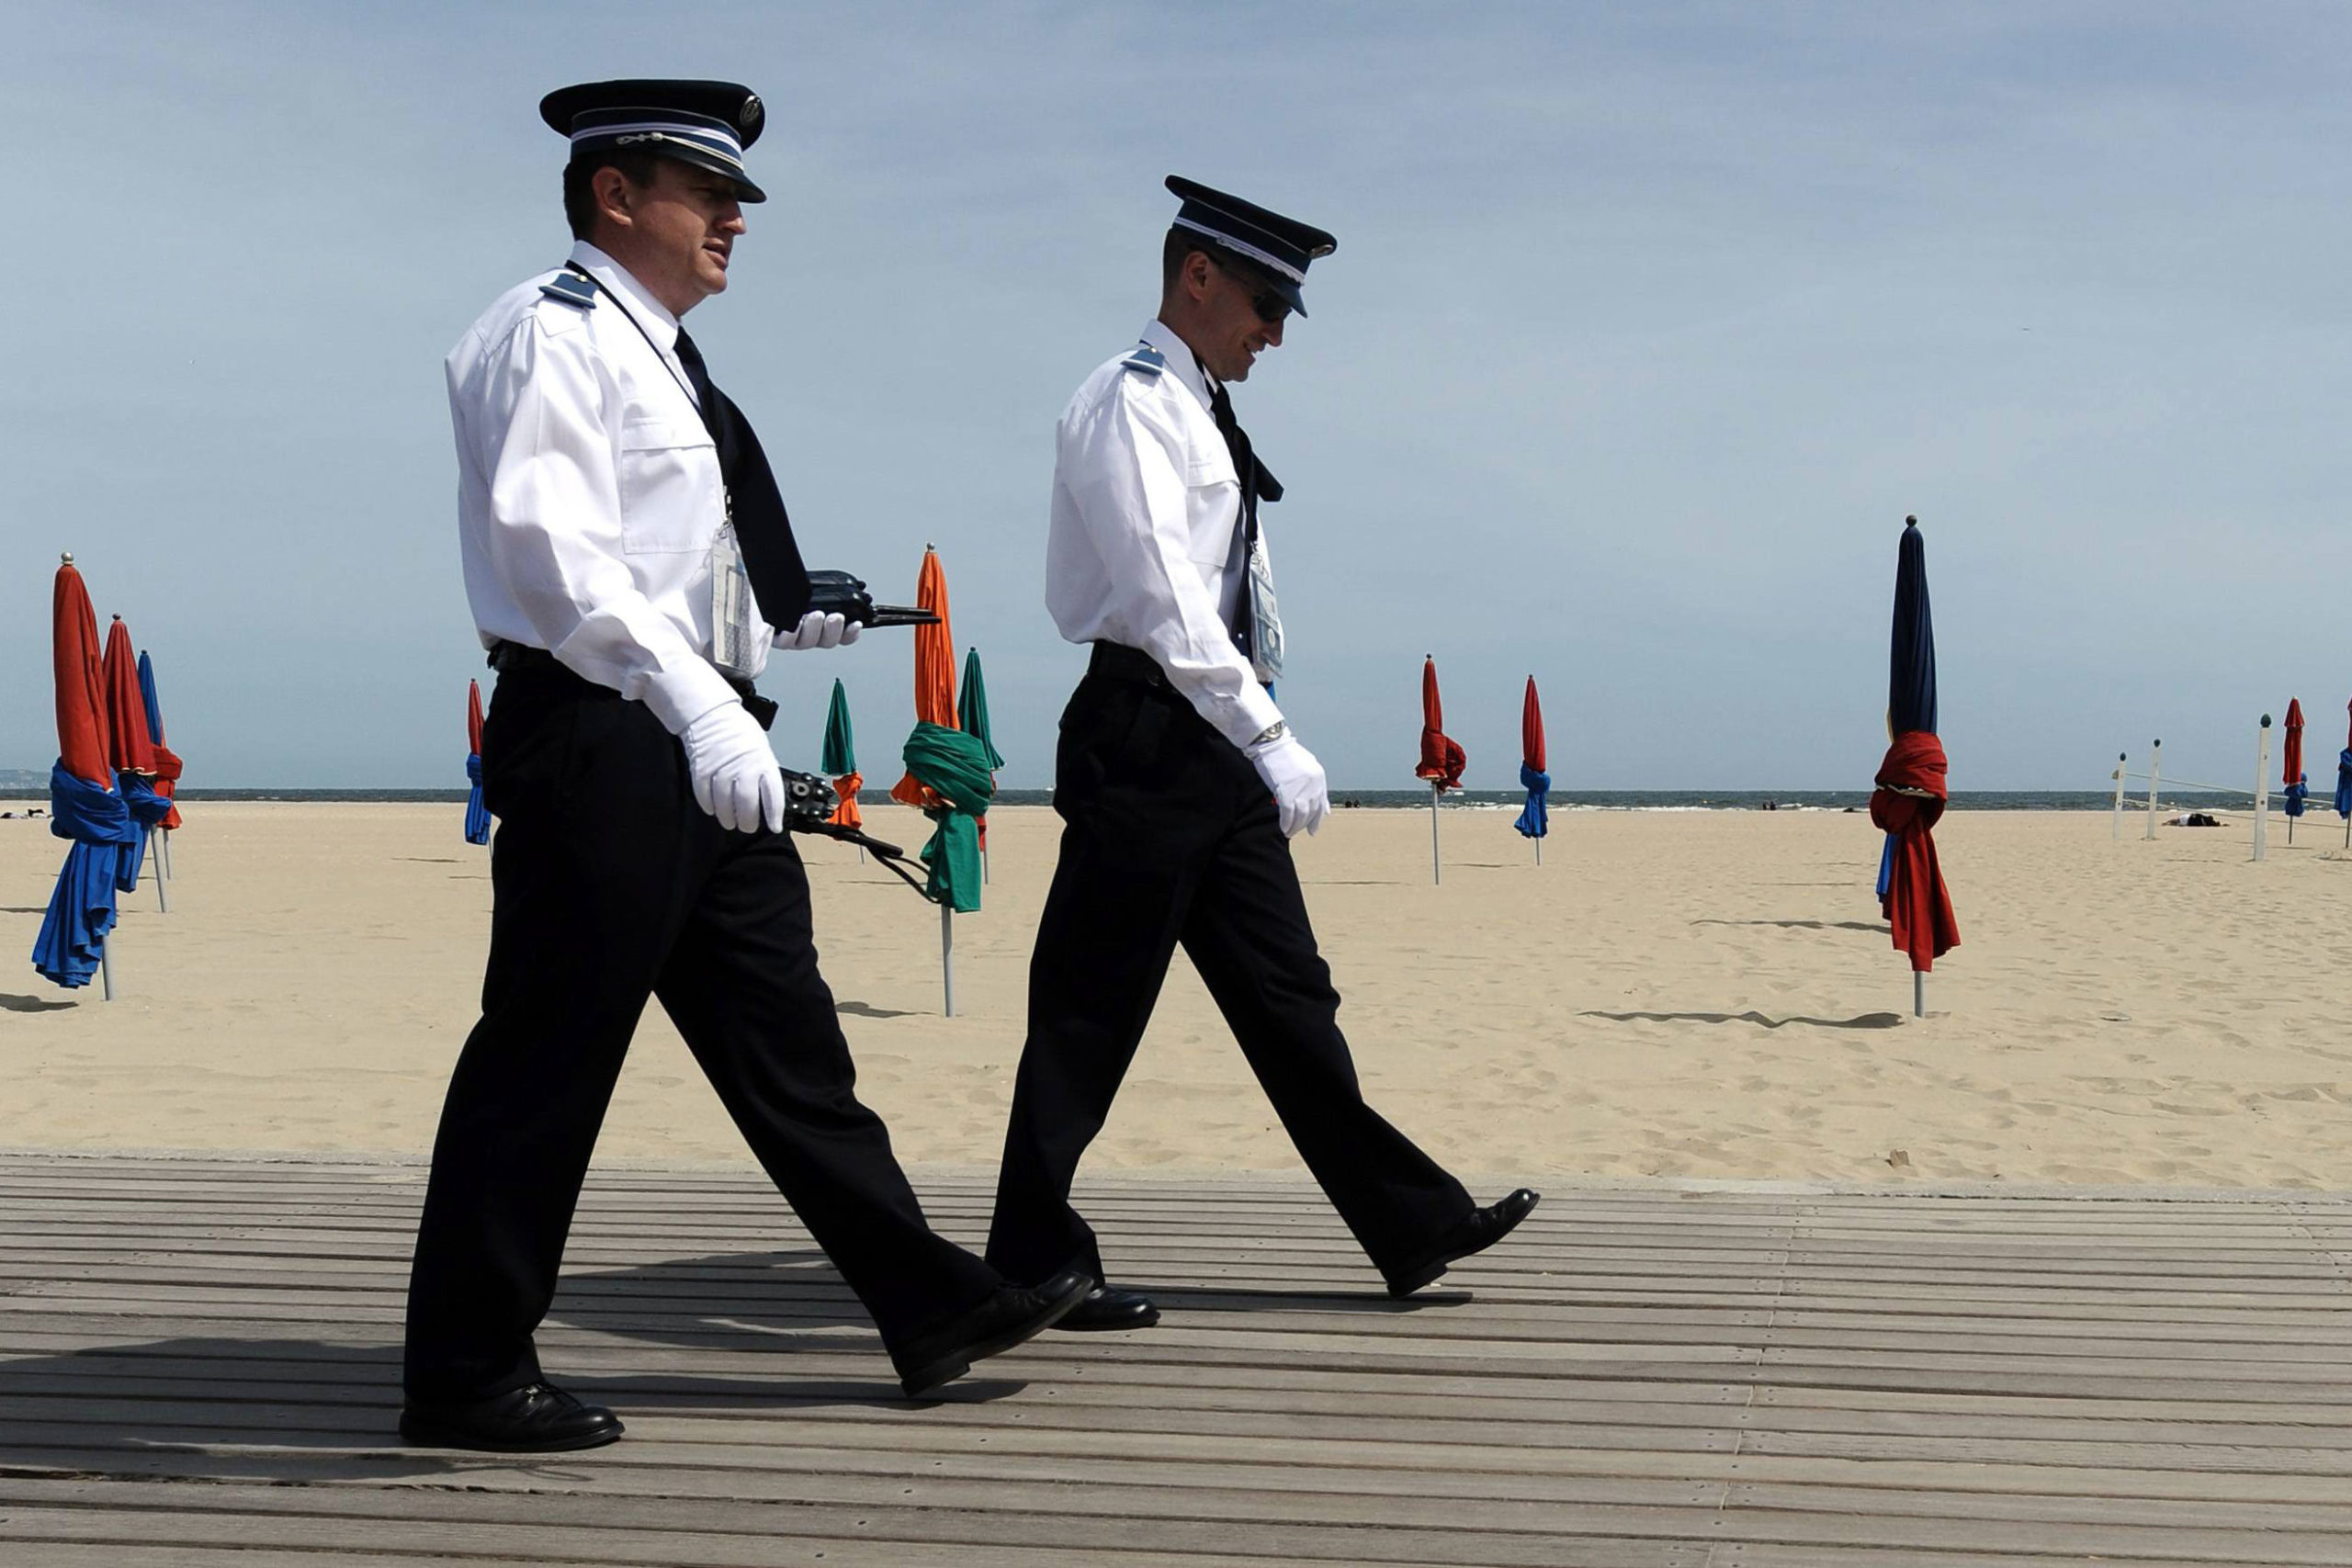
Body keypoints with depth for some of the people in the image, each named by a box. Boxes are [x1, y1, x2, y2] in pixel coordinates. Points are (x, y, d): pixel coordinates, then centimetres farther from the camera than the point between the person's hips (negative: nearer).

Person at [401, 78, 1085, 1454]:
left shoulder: (660, 354, 19)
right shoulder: (552, 334, -10)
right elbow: (552, 548, -24)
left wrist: (783, 623, 20)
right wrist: (698, 702, -34)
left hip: (697, 744, 10)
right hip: (597, 740, -10)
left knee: (785, 1035, 12)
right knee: (546, 1064, -2)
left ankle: (931, 1303, 19)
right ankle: (466, 1379, 9)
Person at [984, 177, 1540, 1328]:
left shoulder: (1200, 412, 18)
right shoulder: (1130, 403, -11)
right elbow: (1162, 595, -20)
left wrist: (1258, 737, 16)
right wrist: (1269, 738, -23)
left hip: (1214, 742, 9)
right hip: (1146, 736, -9)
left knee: (1286, 992, 11)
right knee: (1091, 1012, -2)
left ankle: (1409, 1222, 16)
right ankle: (1034, 1264, 8)